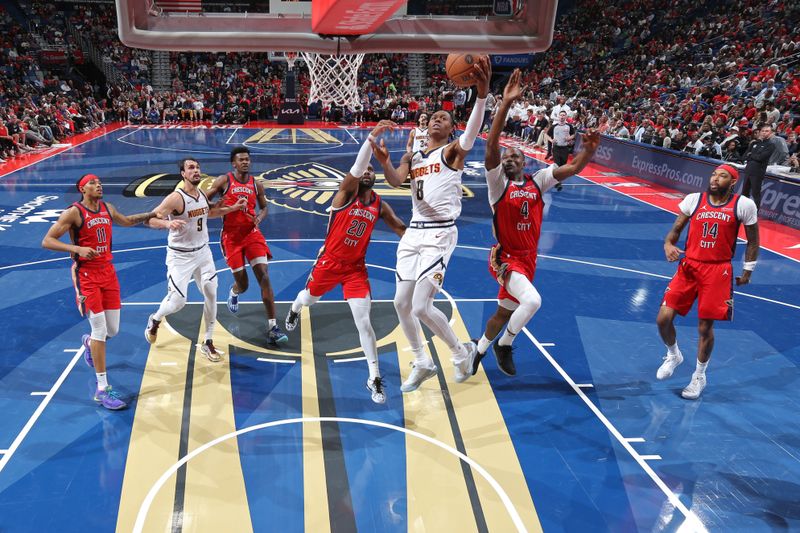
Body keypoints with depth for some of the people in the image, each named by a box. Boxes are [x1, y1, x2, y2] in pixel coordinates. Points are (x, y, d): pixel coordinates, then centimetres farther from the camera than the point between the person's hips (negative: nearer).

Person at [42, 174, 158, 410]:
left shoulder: (108, 209, 9)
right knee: (99, 329, -10)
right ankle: (102, 389, -2)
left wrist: (151, 214, 22)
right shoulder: (74, 212, -11)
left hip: (108, 272, 6)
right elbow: (47, 241, -13)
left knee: (112, 330, 9)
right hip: (86, 275, -6)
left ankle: (89, 342, 48)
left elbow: (127, 221, 30)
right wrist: (77, 249, -25)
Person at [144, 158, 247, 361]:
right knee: (177, 301, -2)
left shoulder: (203, 194, 2)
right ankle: (155, 320, 34)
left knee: (211, 295, 1)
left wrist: (233, 208, 14)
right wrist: (168, 223, -41)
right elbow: (150, 219, -21)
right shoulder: (176, 198, -20)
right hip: (180, 256, -6)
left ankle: (208, 343, 14)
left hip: (203, 252, 6)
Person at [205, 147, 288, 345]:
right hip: (231, 237, -2)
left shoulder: (256, 184, 6)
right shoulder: (224, 181, -3)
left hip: (252, 234, 2)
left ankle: (272, 327, -10)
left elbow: (264, 207, 18)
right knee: (243, 284, 2)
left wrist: (260, 217, -4)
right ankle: (233, 292, 45)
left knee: (264, 277, -12)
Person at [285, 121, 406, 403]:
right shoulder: (346, 193, -15)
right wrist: (373, 136, -45)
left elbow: (400, 228, 3)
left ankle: (375, 378, -5)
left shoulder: (380, 205, -2)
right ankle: (294, 311, 67)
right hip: (329, 261, -1)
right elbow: (356, 168, -33)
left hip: (356, 267, 1)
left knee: (363, 320, -12)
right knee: (308, 299, 25)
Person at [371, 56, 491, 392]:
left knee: (421, 307, -13)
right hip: (413, 232, 7)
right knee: (401, 303, 7)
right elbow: (396, 181, -3)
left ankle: (461, 352, 13)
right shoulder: (412, 157, 16)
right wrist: (384, 162, -25)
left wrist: (482, 94, -40)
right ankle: (422, 364, 26)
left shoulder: (453, 151, -1)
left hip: (440, 234, -7)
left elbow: (471, 133, -23)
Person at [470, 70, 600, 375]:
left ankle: (479, 351, 40)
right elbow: (491, 147, -23)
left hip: (528, 258, 6)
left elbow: (573, 168, -3)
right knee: (532, 300, -28)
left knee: (504, 312, 16)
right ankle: (504, 345, -2)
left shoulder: (538, 182, 5)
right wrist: (506, 103, -31)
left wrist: (588, 150, -24)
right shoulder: (498, 183, -9)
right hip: (505, 257, -5)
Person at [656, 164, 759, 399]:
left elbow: (753, 240, 6)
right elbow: (676, 229, 7)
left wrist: (747, 271, 7)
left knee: (705, 327, 4)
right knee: (663, 318, -4)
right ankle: (673, 355, 28)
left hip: (718, 271, -2)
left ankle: (699, 376, 27)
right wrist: (668, 244, -15)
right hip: (689, 265, 2)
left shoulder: (743, 205, -4)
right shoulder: (693, 199, 0)